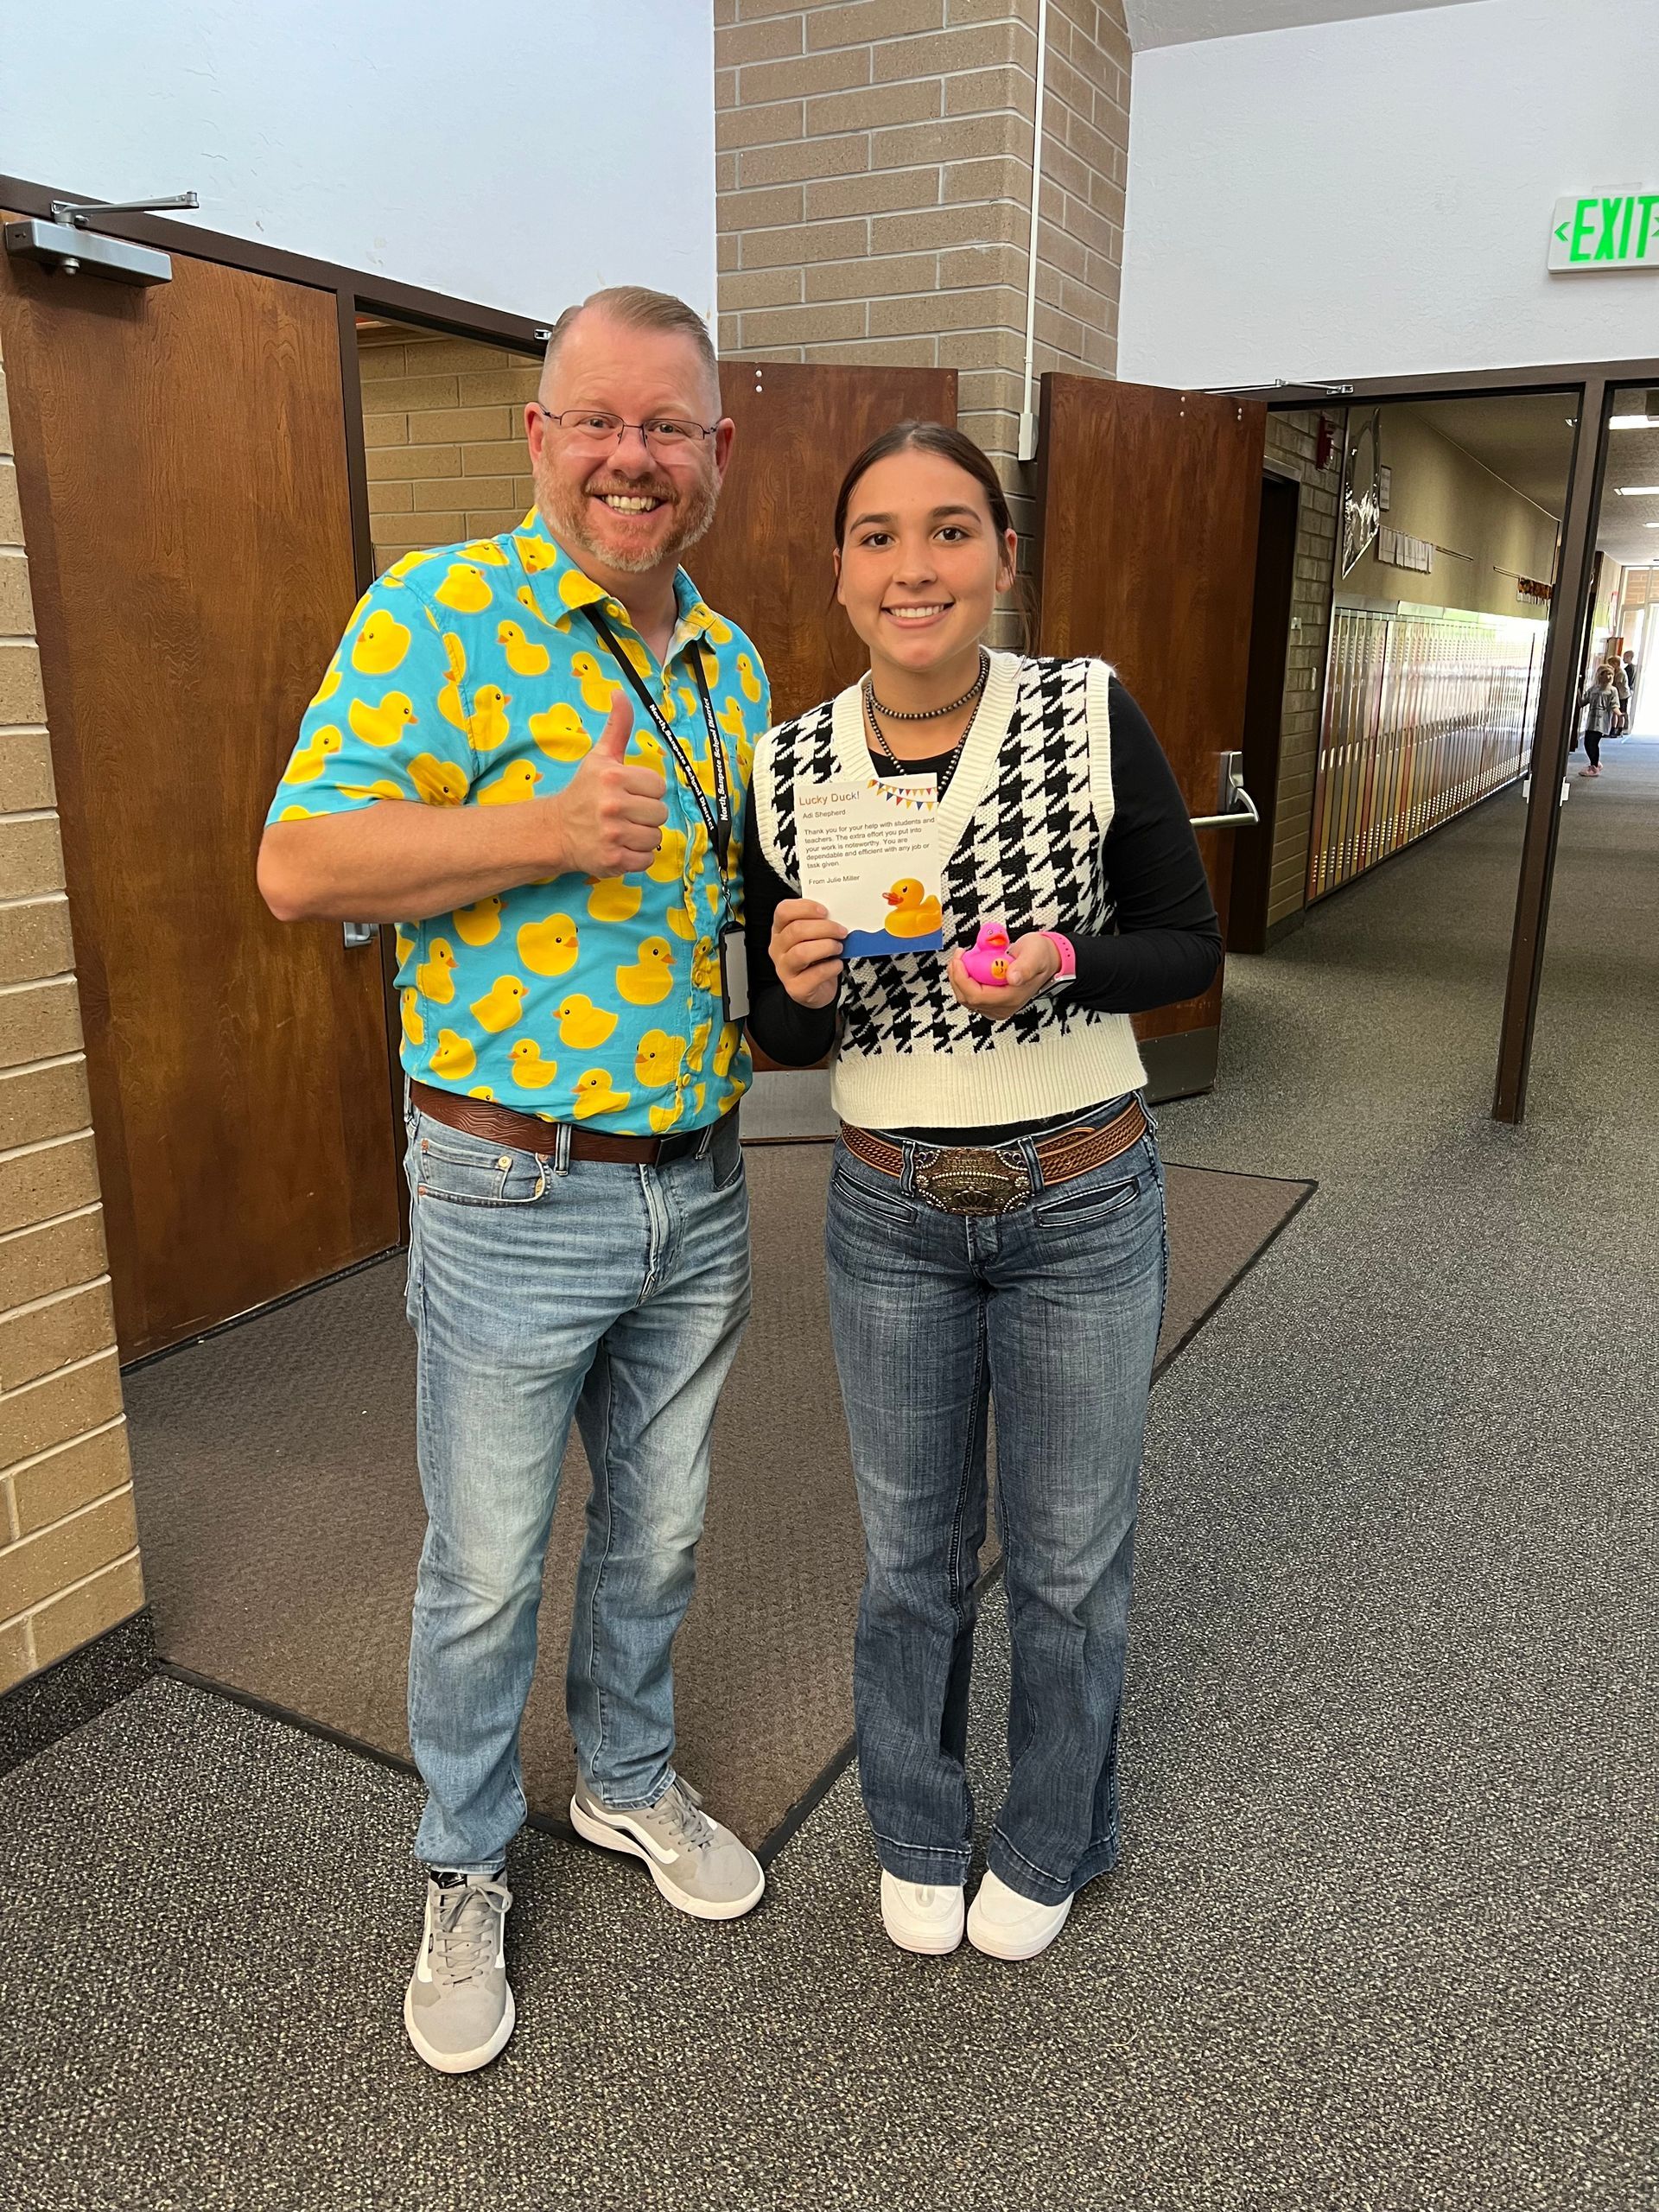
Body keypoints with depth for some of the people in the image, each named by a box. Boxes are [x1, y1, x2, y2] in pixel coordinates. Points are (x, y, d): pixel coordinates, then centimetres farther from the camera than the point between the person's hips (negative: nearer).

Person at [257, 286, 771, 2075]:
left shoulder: (732, 658, 9)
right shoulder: (438, 611, -11)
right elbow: (296, 866, -16)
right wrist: (550, 830, -26)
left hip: (699, 1186, 6)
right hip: (515, 1199, -5)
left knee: (657, 1531, 22)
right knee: (485, 1572, 11)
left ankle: (629, 1781, 48)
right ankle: (464, 1873, 38)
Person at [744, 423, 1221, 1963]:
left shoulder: (1091, 719, -12)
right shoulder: (789, 769, -6)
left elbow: (1189, 944, -5)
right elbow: (779, 1035, 2)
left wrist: (1059, 965, -24)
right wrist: (802, 990, -21)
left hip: (1083, 1204, -1)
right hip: (887, 1212, 2)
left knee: (1068, 1559, 15)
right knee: (911, 1553, 18)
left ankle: (1049, 1842, 44)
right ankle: (917, 1835, 45)